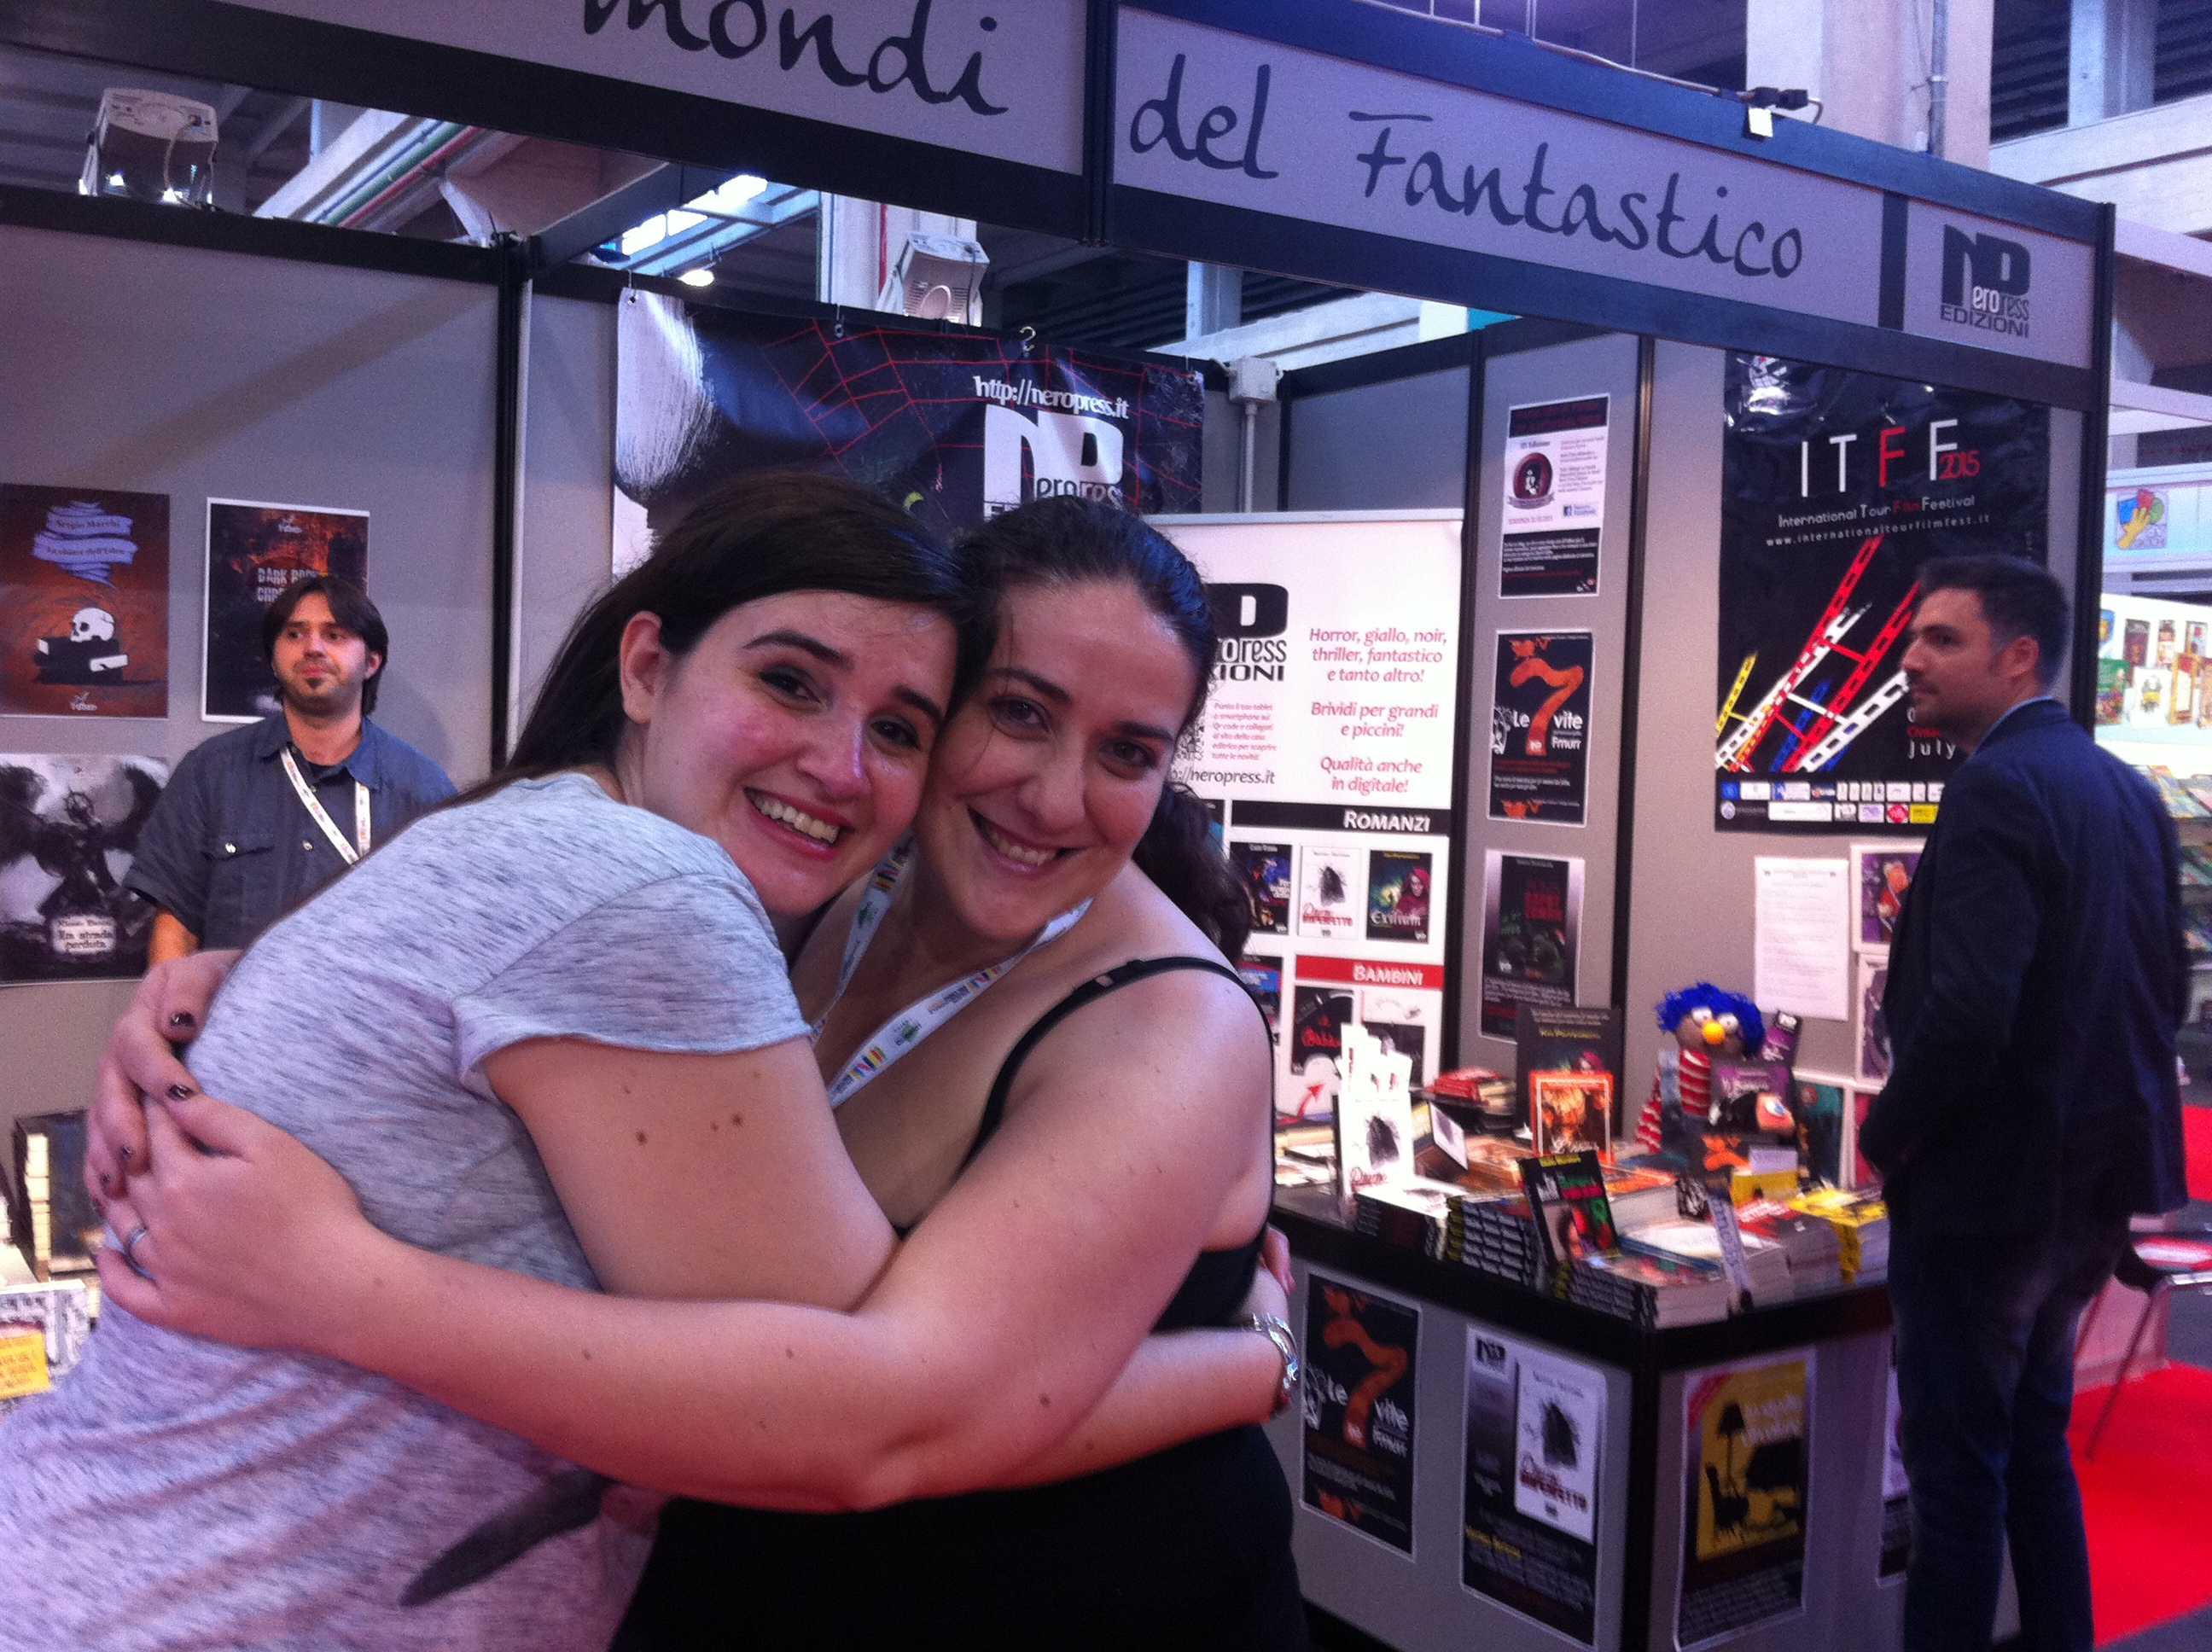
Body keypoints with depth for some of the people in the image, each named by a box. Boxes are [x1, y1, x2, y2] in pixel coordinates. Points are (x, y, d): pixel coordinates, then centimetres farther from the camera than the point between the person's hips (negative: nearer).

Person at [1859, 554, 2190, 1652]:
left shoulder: (1995, 791, -20)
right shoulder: (2128, 791, 8)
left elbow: (1967, 1015, -29)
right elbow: (2163, 987, 15)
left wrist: (1888, 1135, -13)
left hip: (1987, 1188, -9)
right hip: (2094, 1179, 9)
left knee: (1957, 1467, 2)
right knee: (2036, 1441, 22)